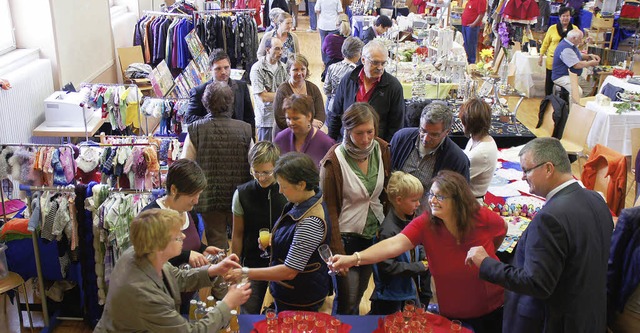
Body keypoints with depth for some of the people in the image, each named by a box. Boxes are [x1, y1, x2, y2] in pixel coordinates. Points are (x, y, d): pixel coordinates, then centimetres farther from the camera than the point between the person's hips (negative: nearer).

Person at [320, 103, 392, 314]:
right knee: (348, 301, 1)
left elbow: (387, 193, 7)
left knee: (360, 291, 19)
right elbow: (330, 209, -14)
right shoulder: (334, 160, -19)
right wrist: (337, 251, -14)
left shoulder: (382, 150, -5)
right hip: (347, 235, -4)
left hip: (375, 232, 5)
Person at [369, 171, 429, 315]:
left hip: (410, 290, 9)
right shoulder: (388, 230, -26)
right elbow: (387, 266, -28)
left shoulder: (409, 220, 2)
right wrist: (418, 267, -21)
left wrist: (424, 257, -2)